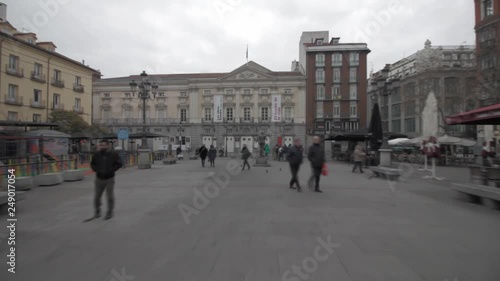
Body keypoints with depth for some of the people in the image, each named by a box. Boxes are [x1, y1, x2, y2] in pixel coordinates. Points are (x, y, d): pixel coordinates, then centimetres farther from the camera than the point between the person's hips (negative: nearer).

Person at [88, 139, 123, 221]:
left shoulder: (114, 154, -5)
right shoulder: (96, 154, 3)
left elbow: (119, 164, -4)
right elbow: (92, 164, 13)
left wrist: (111, 170, -14)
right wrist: (96, 170, -5)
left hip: (109, 179, -3)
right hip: (99, 179, 3)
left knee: (110, 197, 4)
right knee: (96, 196, 9)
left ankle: (109, 212, 19)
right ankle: (97, 212, 25)